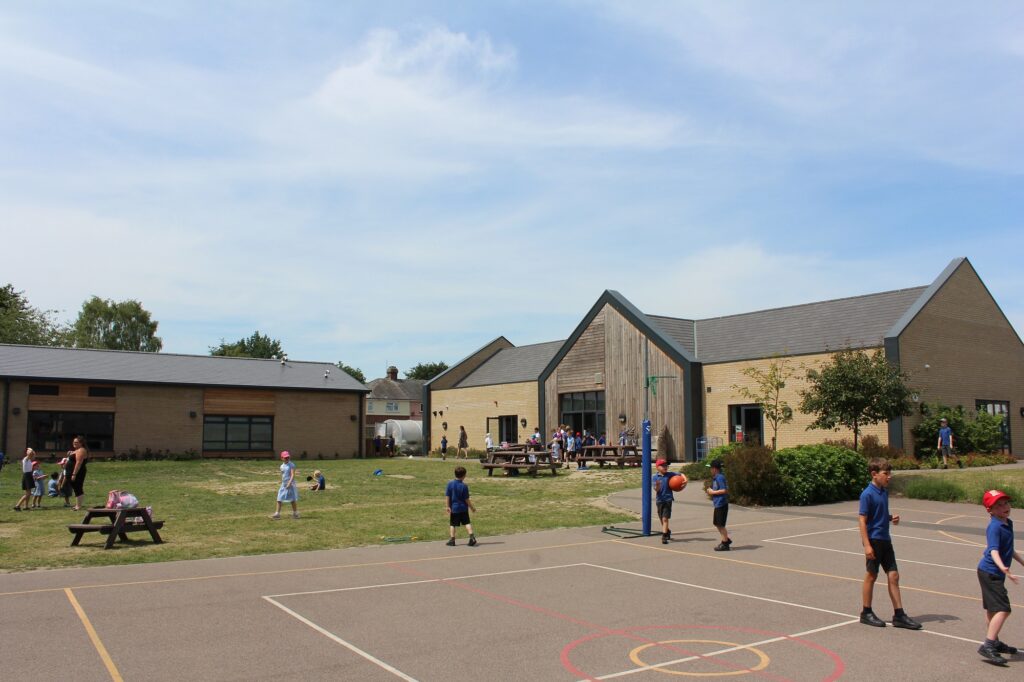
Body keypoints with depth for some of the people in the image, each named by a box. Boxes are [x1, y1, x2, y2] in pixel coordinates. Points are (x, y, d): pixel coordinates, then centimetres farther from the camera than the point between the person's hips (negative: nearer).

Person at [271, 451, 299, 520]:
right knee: (279, 499, 1)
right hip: (283, 485, 6)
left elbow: (293, 475, -17)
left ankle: (295, 513, 14)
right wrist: (281, 482, 19)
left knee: (292, 499, 3)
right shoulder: (282, 466, 10)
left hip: (290, 484, -6)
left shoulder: (291, 465, -9)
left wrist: (289, 483, -27)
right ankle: (277, 514, 5)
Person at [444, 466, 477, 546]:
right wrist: (472, 507, 3)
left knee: (452, 524, 9)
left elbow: (447, 496, -6)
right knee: (467, 523, 8)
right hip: (463, 508, -1)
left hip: (454, 508, 1)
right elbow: (467, 499, -7)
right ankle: (471, 537, -2)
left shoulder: (450, 483, -5)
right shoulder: (464, 486, -10)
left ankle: (452, 540, 8)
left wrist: (447, 506, -1)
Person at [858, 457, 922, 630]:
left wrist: (891, 518, 0)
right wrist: (867, 545, -21)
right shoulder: (868, 494, -16)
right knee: (871, 575, 3)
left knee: (893, 575, 7)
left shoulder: (884, 491, 8)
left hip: (885, 540, 8)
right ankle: (866, 613, 17)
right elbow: (863, 520, -17)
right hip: (873, 540, -8)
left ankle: (899, 615, 13)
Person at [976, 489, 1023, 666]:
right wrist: (1003, 568, -48)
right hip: (990, 572, -10)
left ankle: (993, 642, 35)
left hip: (994, 573, 10)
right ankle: (988, 646, -20)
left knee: (992, 608, 21)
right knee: (1003, 609, -16)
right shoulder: (995, 527, -20)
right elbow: (993, 550, -32)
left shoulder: (1008, 523, 9)